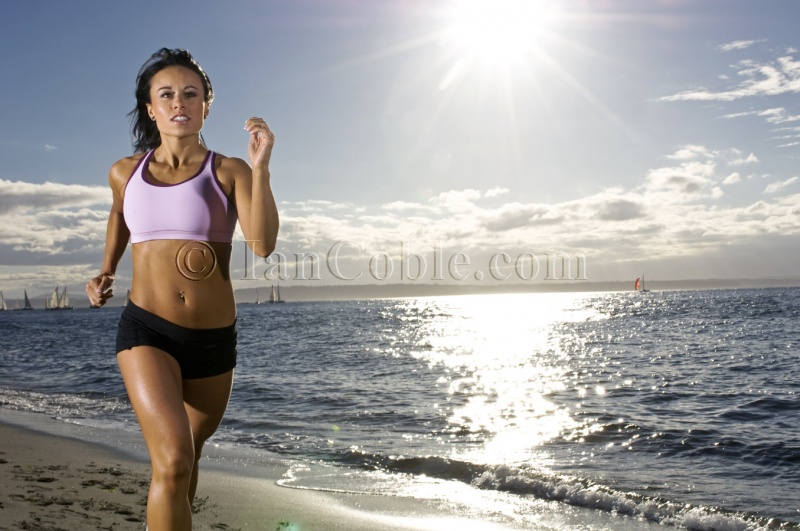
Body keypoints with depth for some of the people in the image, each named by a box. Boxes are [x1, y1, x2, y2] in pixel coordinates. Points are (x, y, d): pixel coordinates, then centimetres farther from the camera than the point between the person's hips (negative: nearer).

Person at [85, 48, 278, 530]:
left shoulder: (229, 172, -3)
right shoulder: (126, 172, 4)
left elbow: (263, 244, -19)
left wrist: (261, 167, -25)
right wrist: (107, 271, 20)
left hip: (214, 337, 1)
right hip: (146, 329, 0)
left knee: (189, 451, 22)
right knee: (173, 460, -22)